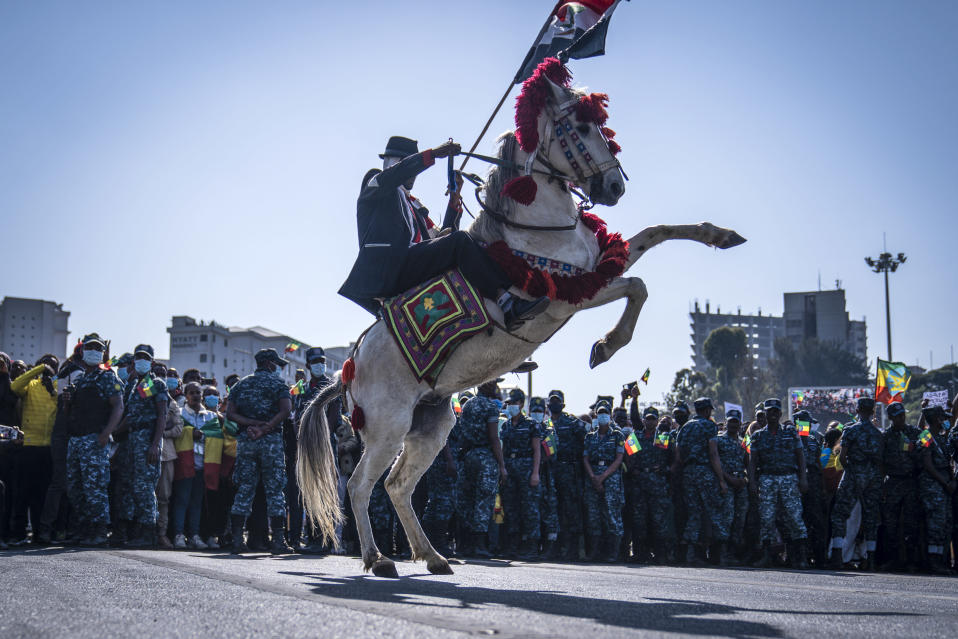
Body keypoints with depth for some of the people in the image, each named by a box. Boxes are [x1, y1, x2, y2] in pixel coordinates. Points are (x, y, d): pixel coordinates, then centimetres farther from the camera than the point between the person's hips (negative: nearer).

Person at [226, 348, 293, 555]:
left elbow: (230, 414, 2)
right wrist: (266, 427, -13)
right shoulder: (277, 382, 1)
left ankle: (237, 540, 2)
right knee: (275, 489, -1)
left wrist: (252, 423, -5)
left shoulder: (241, 384, 13)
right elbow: (286, 409, -15)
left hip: (245, 439, 4)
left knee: (244, 489, 7)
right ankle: (278, 541, -4)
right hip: (271, 439, -4)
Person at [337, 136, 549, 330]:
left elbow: (437, 236, 26)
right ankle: (508, 304, -39)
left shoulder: (414, 205, 36)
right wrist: (433, 154, -16)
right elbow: (389, 178, -11)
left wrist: (453, 200, 15)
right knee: (460, 240, -24)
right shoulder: (373, 183, 15)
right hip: (387, 269, -8)